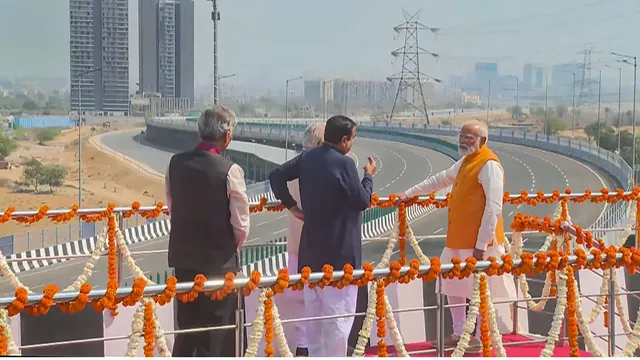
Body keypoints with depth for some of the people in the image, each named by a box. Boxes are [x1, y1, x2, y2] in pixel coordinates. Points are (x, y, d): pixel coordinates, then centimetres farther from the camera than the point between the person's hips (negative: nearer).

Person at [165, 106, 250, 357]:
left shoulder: (175, 163, -2)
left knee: (186, 326, 18)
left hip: (183, 257, 5)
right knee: (216, 333, 7)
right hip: (219, 260, -5)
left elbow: (172, 208, 9)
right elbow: (241, 226, -12)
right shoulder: (229, 170, -17)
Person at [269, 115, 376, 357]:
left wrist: (291, 206, 9)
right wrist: (369, 175, 4)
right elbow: (362, 201, -12)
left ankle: (316, 355, 24)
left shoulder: (307, 158, 3)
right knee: (339, 311, -1)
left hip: (312, 247, 7)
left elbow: (277, 176, 7)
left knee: (314, 308, 16)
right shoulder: (344, 163, -17)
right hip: (340, 250, -7)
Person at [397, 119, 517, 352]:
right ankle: (459, 334, 29)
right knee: (453, 286, 17)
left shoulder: (489, 165, -16)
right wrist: (410, 193, 28)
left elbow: (494, 208, -21)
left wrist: (481, 245, -22)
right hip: (458, 239, 10)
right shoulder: (466, 161, 14)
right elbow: (441, 179, 30)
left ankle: (481, 340, 13)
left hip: (479, 242, -10)